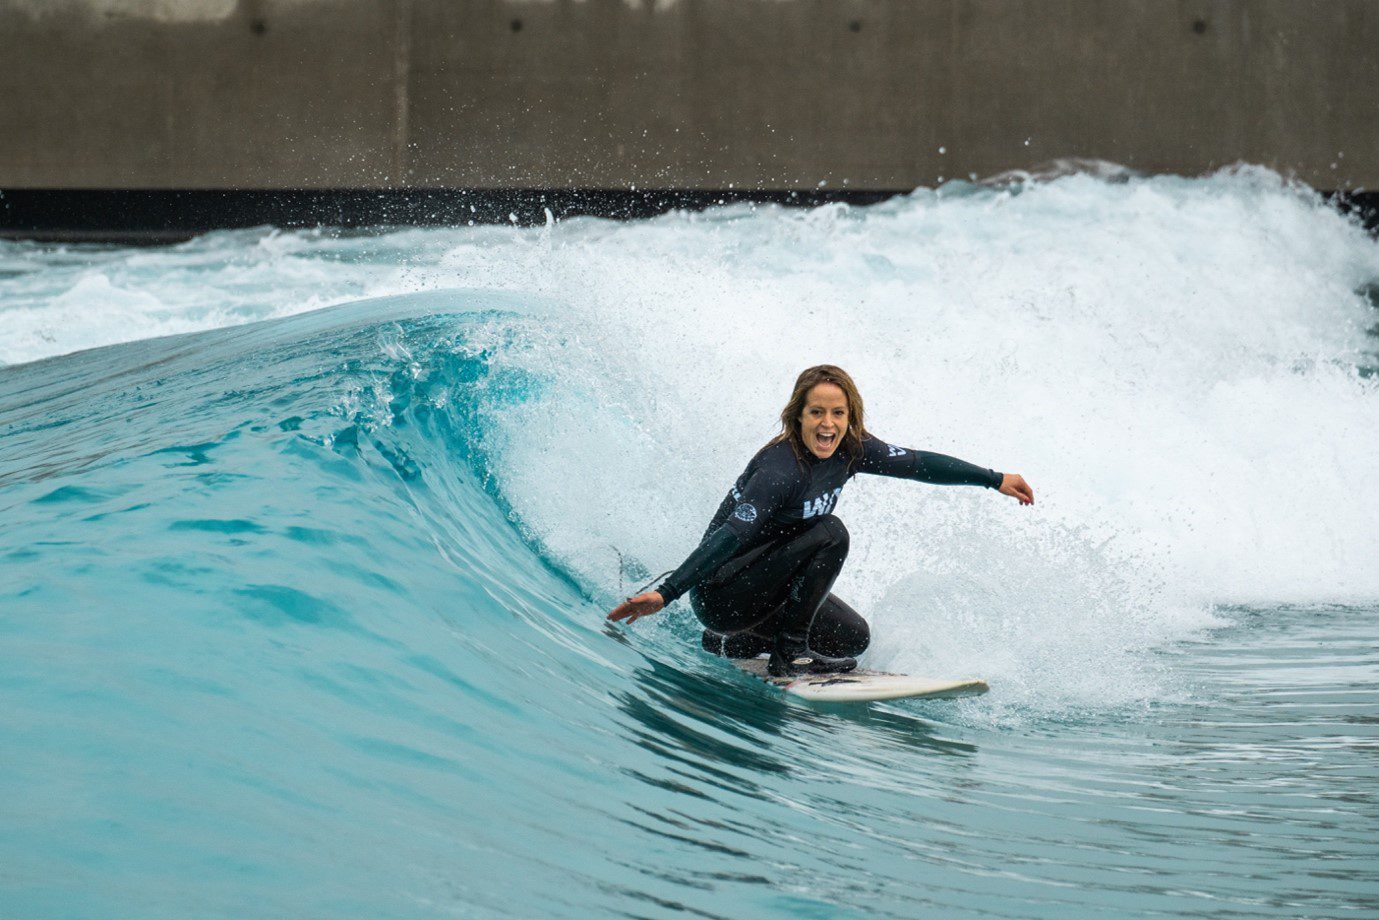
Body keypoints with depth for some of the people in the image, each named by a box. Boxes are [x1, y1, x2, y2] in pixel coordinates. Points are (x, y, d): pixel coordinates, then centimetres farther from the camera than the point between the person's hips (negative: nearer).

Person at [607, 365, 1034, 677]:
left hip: (764, 586, 9)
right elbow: (730, 536, -33)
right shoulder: (780, 470, -28)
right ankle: (789, 653, -15)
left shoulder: (850, 450, -4)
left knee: (853, 638, 6)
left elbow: (917, 463, 6)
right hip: (719, 593, -9)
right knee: (830, 534, -23)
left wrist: (995, 480, 11)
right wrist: (664, 594, -39)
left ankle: (731, 645, 14)